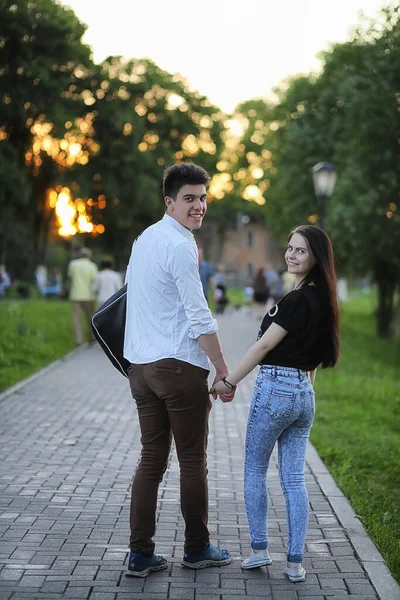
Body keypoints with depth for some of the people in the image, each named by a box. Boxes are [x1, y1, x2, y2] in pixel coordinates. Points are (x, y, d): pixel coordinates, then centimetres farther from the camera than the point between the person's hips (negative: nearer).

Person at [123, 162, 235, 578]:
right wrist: (224, 371, -11)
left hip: (140, 365, 8)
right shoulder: (180, 246, -14)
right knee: (193, 461, 5)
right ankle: (196, 548, 17)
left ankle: (140, 554, 9)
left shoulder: (145, 238, 15)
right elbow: (199, 317, -16)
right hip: (179, 365, -8)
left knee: (151, 458, 9)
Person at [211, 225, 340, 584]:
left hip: (275, 389, -8)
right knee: (294, 480, 7)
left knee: (255, 470, 9)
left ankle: (260, 549, 13)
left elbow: (264, 345, -14)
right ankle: (296, 563, 7)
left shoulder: (297, 300, -16)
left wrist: (229, 382, -8)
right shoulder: (322, 299, 10)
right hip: (304, 394, 8)